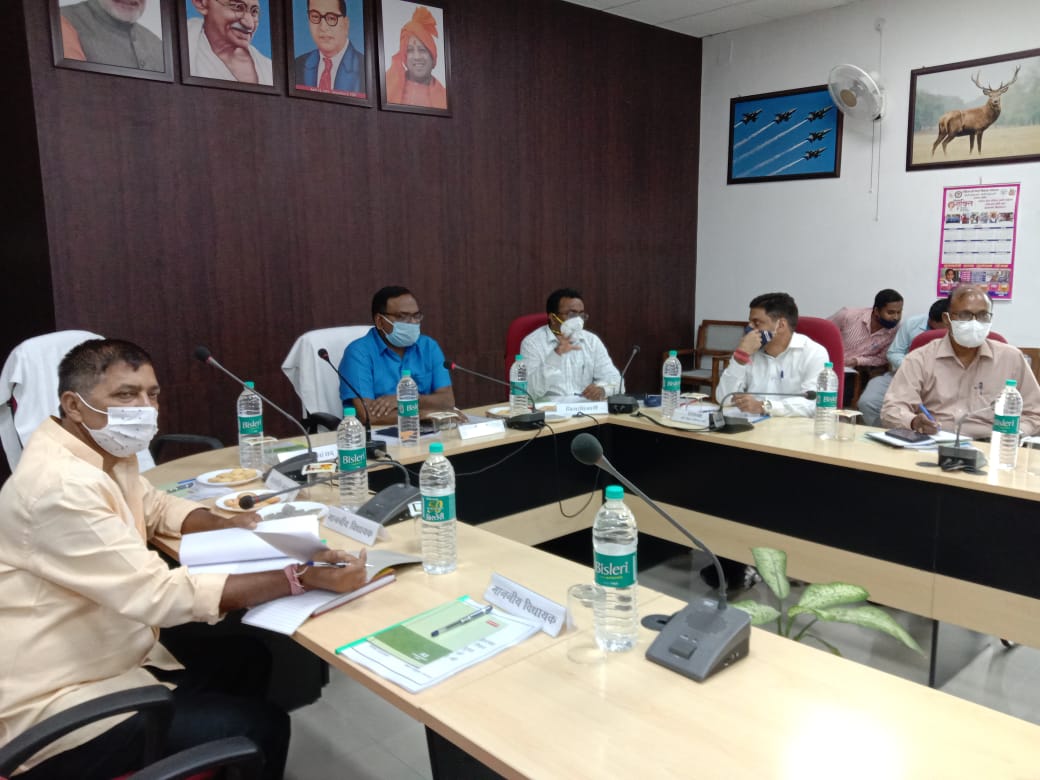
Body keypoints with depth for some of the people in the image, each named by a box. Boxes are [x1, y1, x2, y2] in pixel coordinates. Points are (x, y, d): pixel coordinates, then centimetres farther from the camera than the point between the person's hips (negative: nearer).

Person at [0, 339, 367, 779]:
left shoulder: (105, 449, 3)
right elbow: (162, 594, -33)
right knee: (260, 726, -13)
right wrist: (302, 578, -35)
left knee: (248, 660, 10)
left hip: (115, 657, 10)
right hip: (56, 707, -10)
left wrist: (223, 525, -2)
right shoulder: (60, 486, -28)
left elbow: (155, 506, 19)